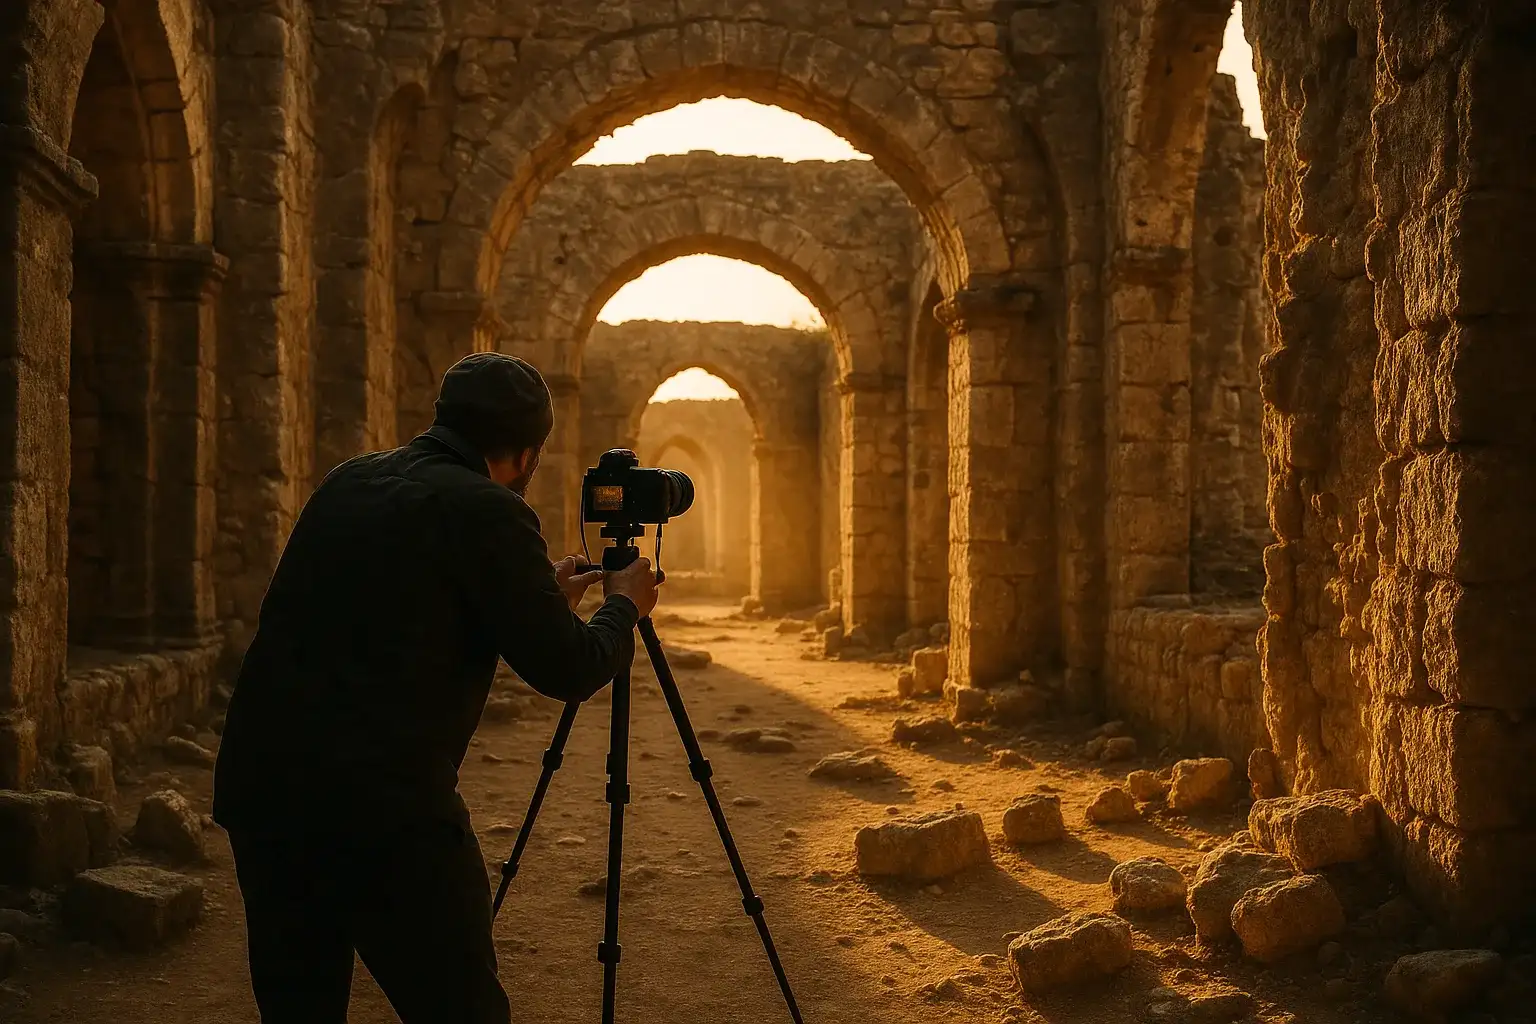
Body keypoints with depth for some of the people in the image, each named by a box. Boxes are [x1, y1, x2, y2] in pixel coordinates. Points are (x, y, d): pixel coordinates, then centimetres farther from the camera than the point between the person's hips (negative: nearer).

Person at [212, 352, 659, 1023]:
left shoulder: (348, 483, 15)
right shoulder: (486, 511, -7)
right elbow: (566, 671, -5)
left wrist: (542, 597, 36)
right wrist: (623, 608, 15)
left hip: (256, 784, 8)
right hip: (385, 807, -8)